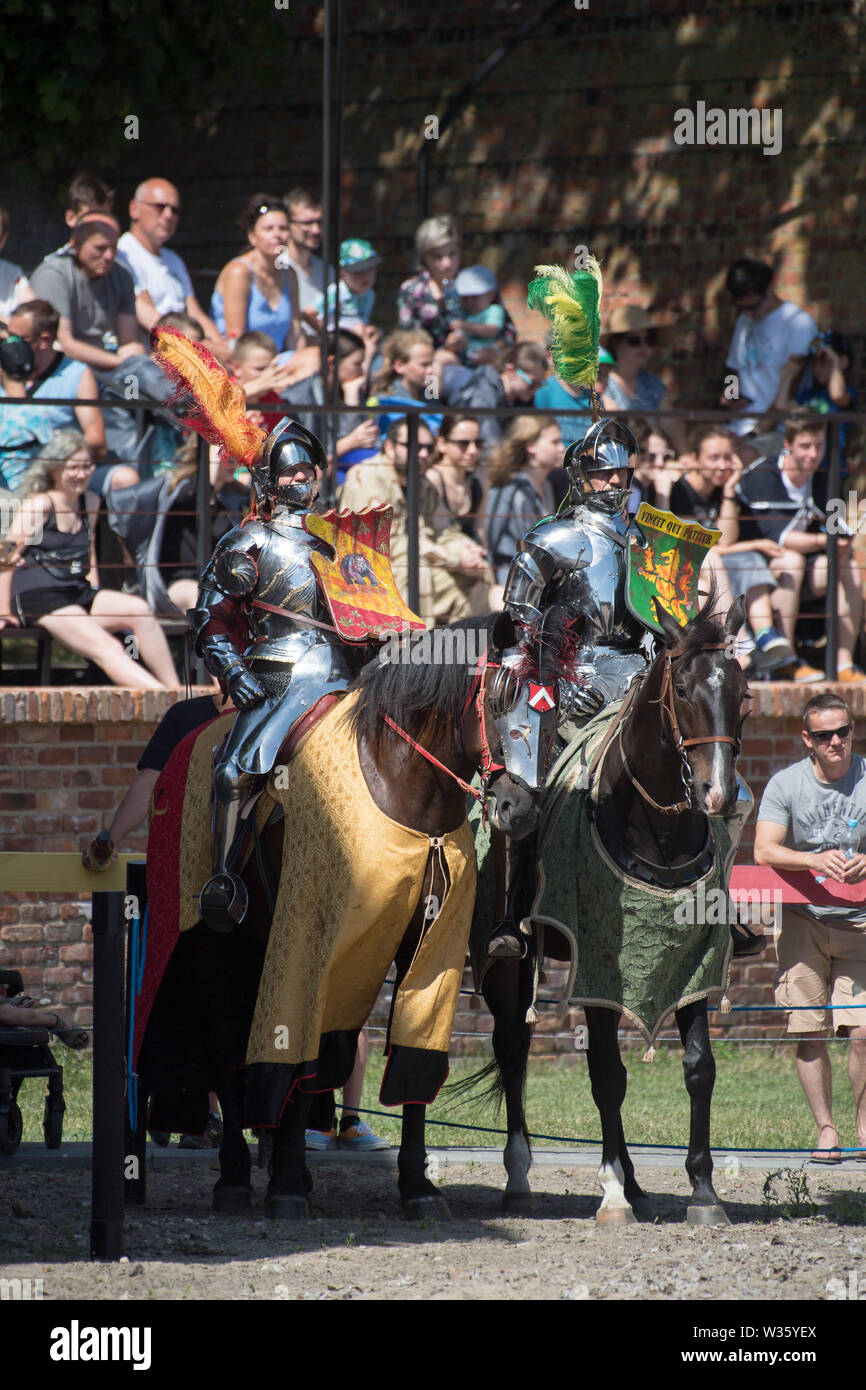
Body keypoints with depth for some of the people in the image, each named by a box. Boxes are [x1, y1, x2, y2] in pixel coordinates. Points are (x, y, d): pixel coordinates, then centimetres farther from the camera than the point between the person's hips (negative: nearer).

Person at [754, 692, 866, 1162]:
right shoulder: (785, 784, -2)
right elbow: (764, 850, -12)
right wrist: (815, 860, -29)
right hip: (802, 919, 1)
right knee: (808, 1031, -2)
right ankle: (825, 1129, 8)